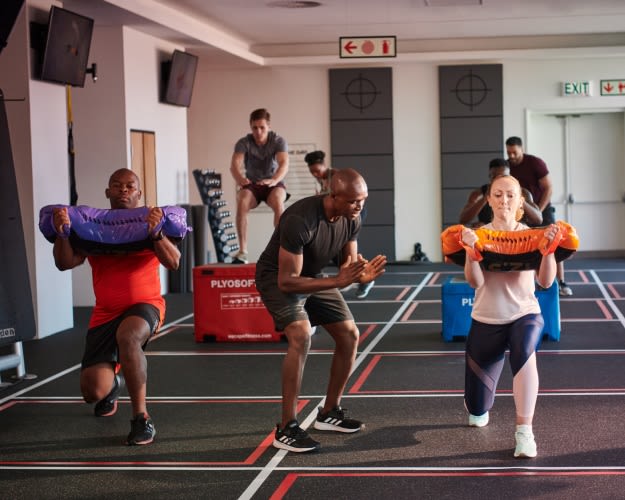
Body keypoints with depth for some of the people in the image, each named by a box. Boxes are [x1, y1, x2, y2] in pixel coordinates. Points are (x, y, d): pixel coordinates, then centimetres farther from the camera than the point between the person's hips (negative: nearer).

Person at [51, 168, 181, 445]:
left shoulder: (149, 223, -2)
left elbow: (173, 263, -15)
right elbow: (65, 263, -5)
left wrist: (156, 233, -33)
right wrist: (62, 233, -25)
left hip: (144, 305, -3)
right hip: (105, 313, 3)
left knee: (127, 337, -40)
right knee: (93, 391, -4)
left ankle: (141, 418, -26)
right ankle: (113, 385, 38)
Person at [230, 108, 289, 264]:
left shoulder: (278, 141, -12)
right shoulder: (244, 143, -10)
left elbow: (284, 163, -29)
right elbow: (235, 165, -26)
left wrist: (275, 180, -51)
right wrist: (240, 178, -50)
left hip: (273, 184, -1)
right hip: (251, 184, 1)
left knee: (278, 203, -36)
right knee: (241, 203, -34)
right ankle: (242, 250, -29)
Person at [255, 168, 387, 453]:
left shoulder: (351, 219, -14)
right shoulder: (300, 220, -36)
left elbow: (349, 261, 0)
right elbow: (287, 281, -33)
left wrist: (361, 274, -24)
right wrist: (337, 282, -37)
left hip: (314, 277, 8)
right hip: (278, 278, -7)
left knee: (350, 335, 2)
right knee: (301, 336, -29)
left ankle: (329, 413, 20)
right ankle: (286, 428, -22)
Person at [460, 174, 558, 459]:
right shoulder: (478, 234, -6)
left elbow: (545, 282, -16)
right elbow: (475, 282, -17)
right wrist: (470, 250, -33)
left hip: (524, 315, -1)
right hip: (486, 321, 1)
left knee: (524, 351, -41)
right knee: (477, 414, 9)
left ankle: (524, 431, -32)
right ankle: (479, 407, 51)